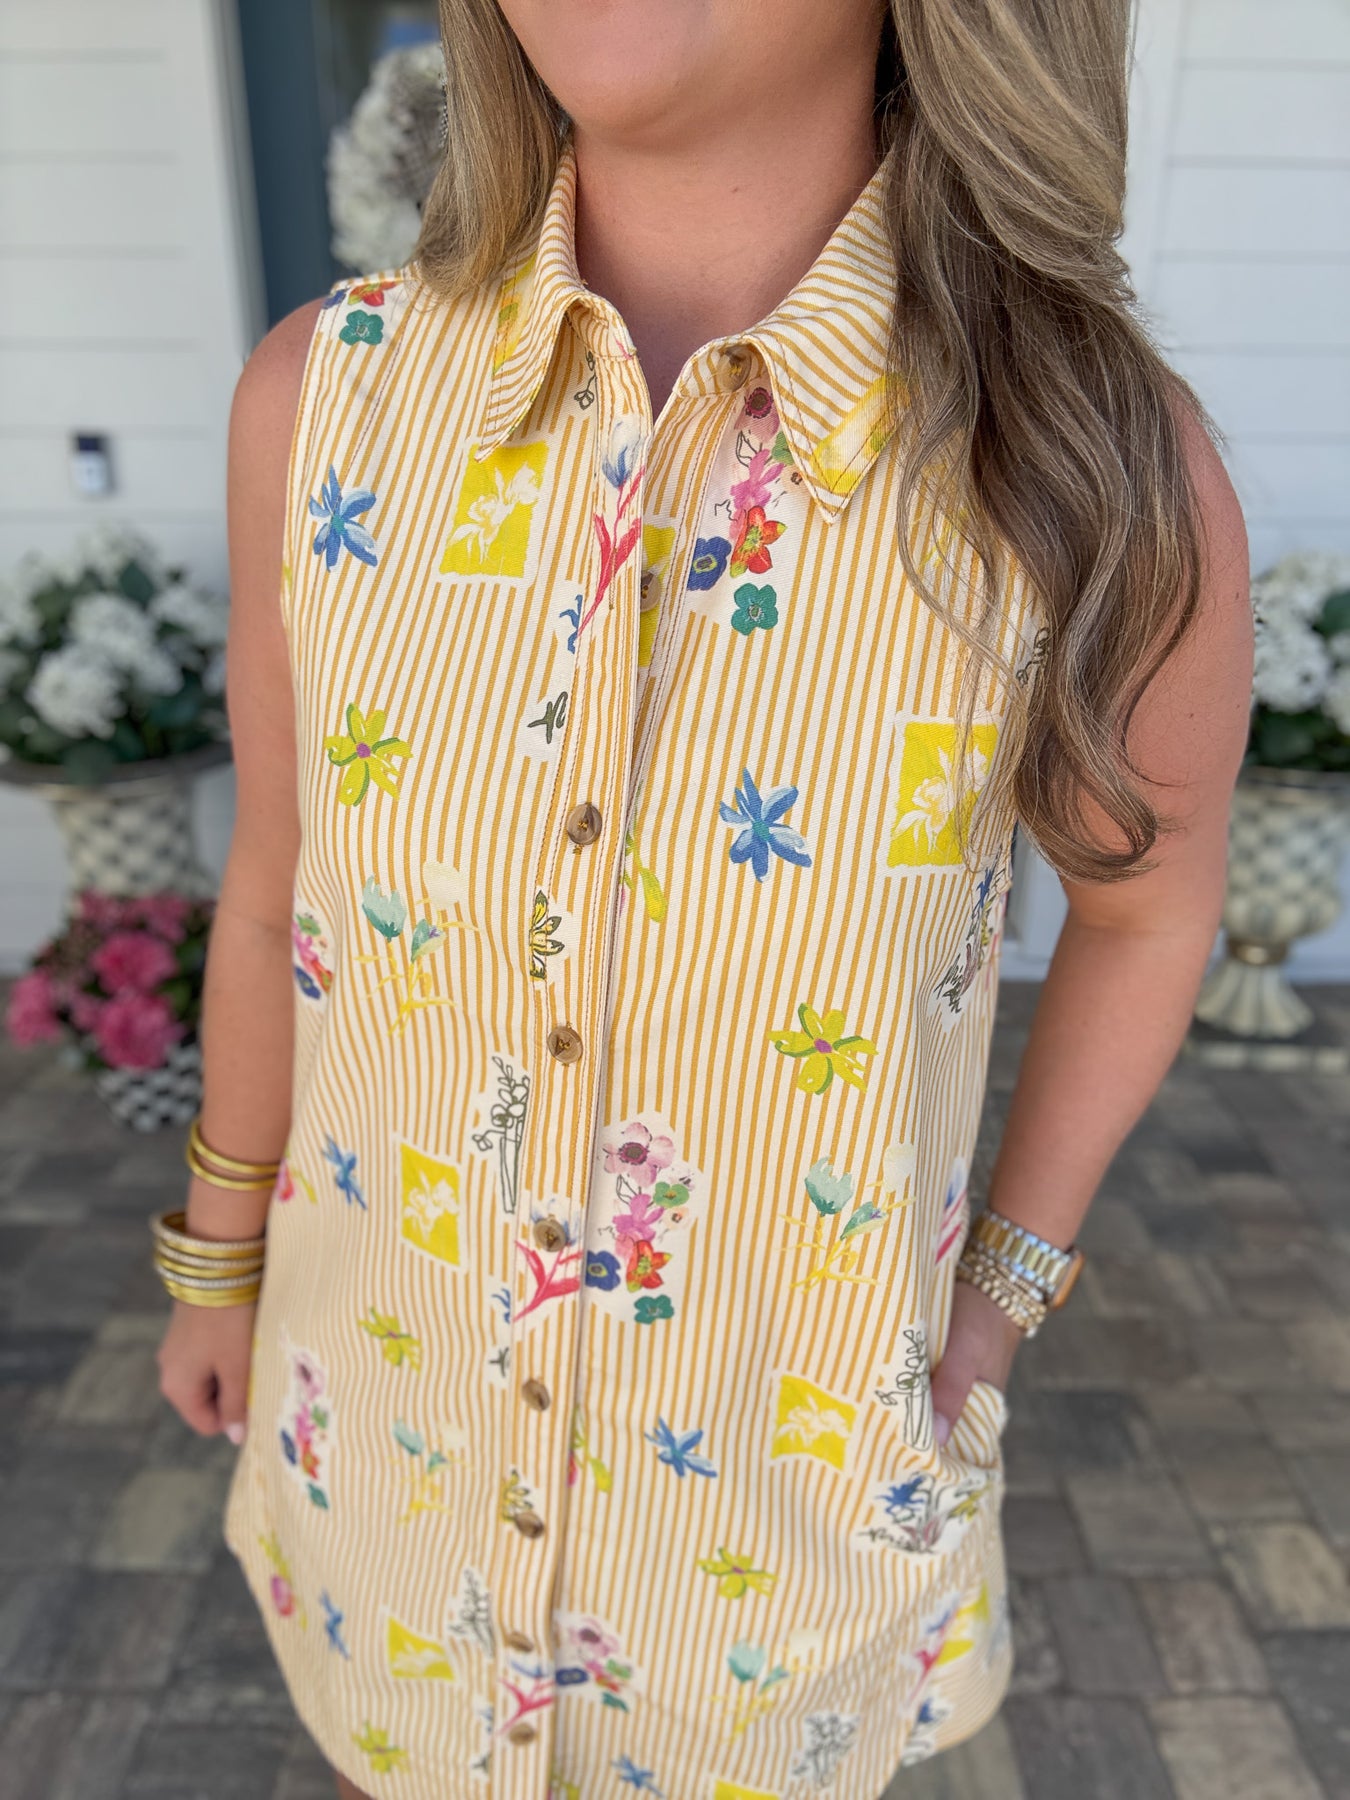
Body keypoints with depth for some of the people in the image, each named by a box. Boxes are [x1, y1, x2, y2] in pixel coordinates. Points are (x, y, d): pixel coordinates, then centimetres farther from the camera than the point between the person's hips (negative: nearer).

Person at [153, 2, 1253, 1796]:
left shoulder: (1107, 475, -23)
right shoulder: (325, 398, -16)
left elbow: (1151, 893, -3)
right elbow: (284, 884, -2)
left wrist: (1006, 1291, 1)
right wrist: (219, 1251, 11)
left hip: (795, 1475, -1)